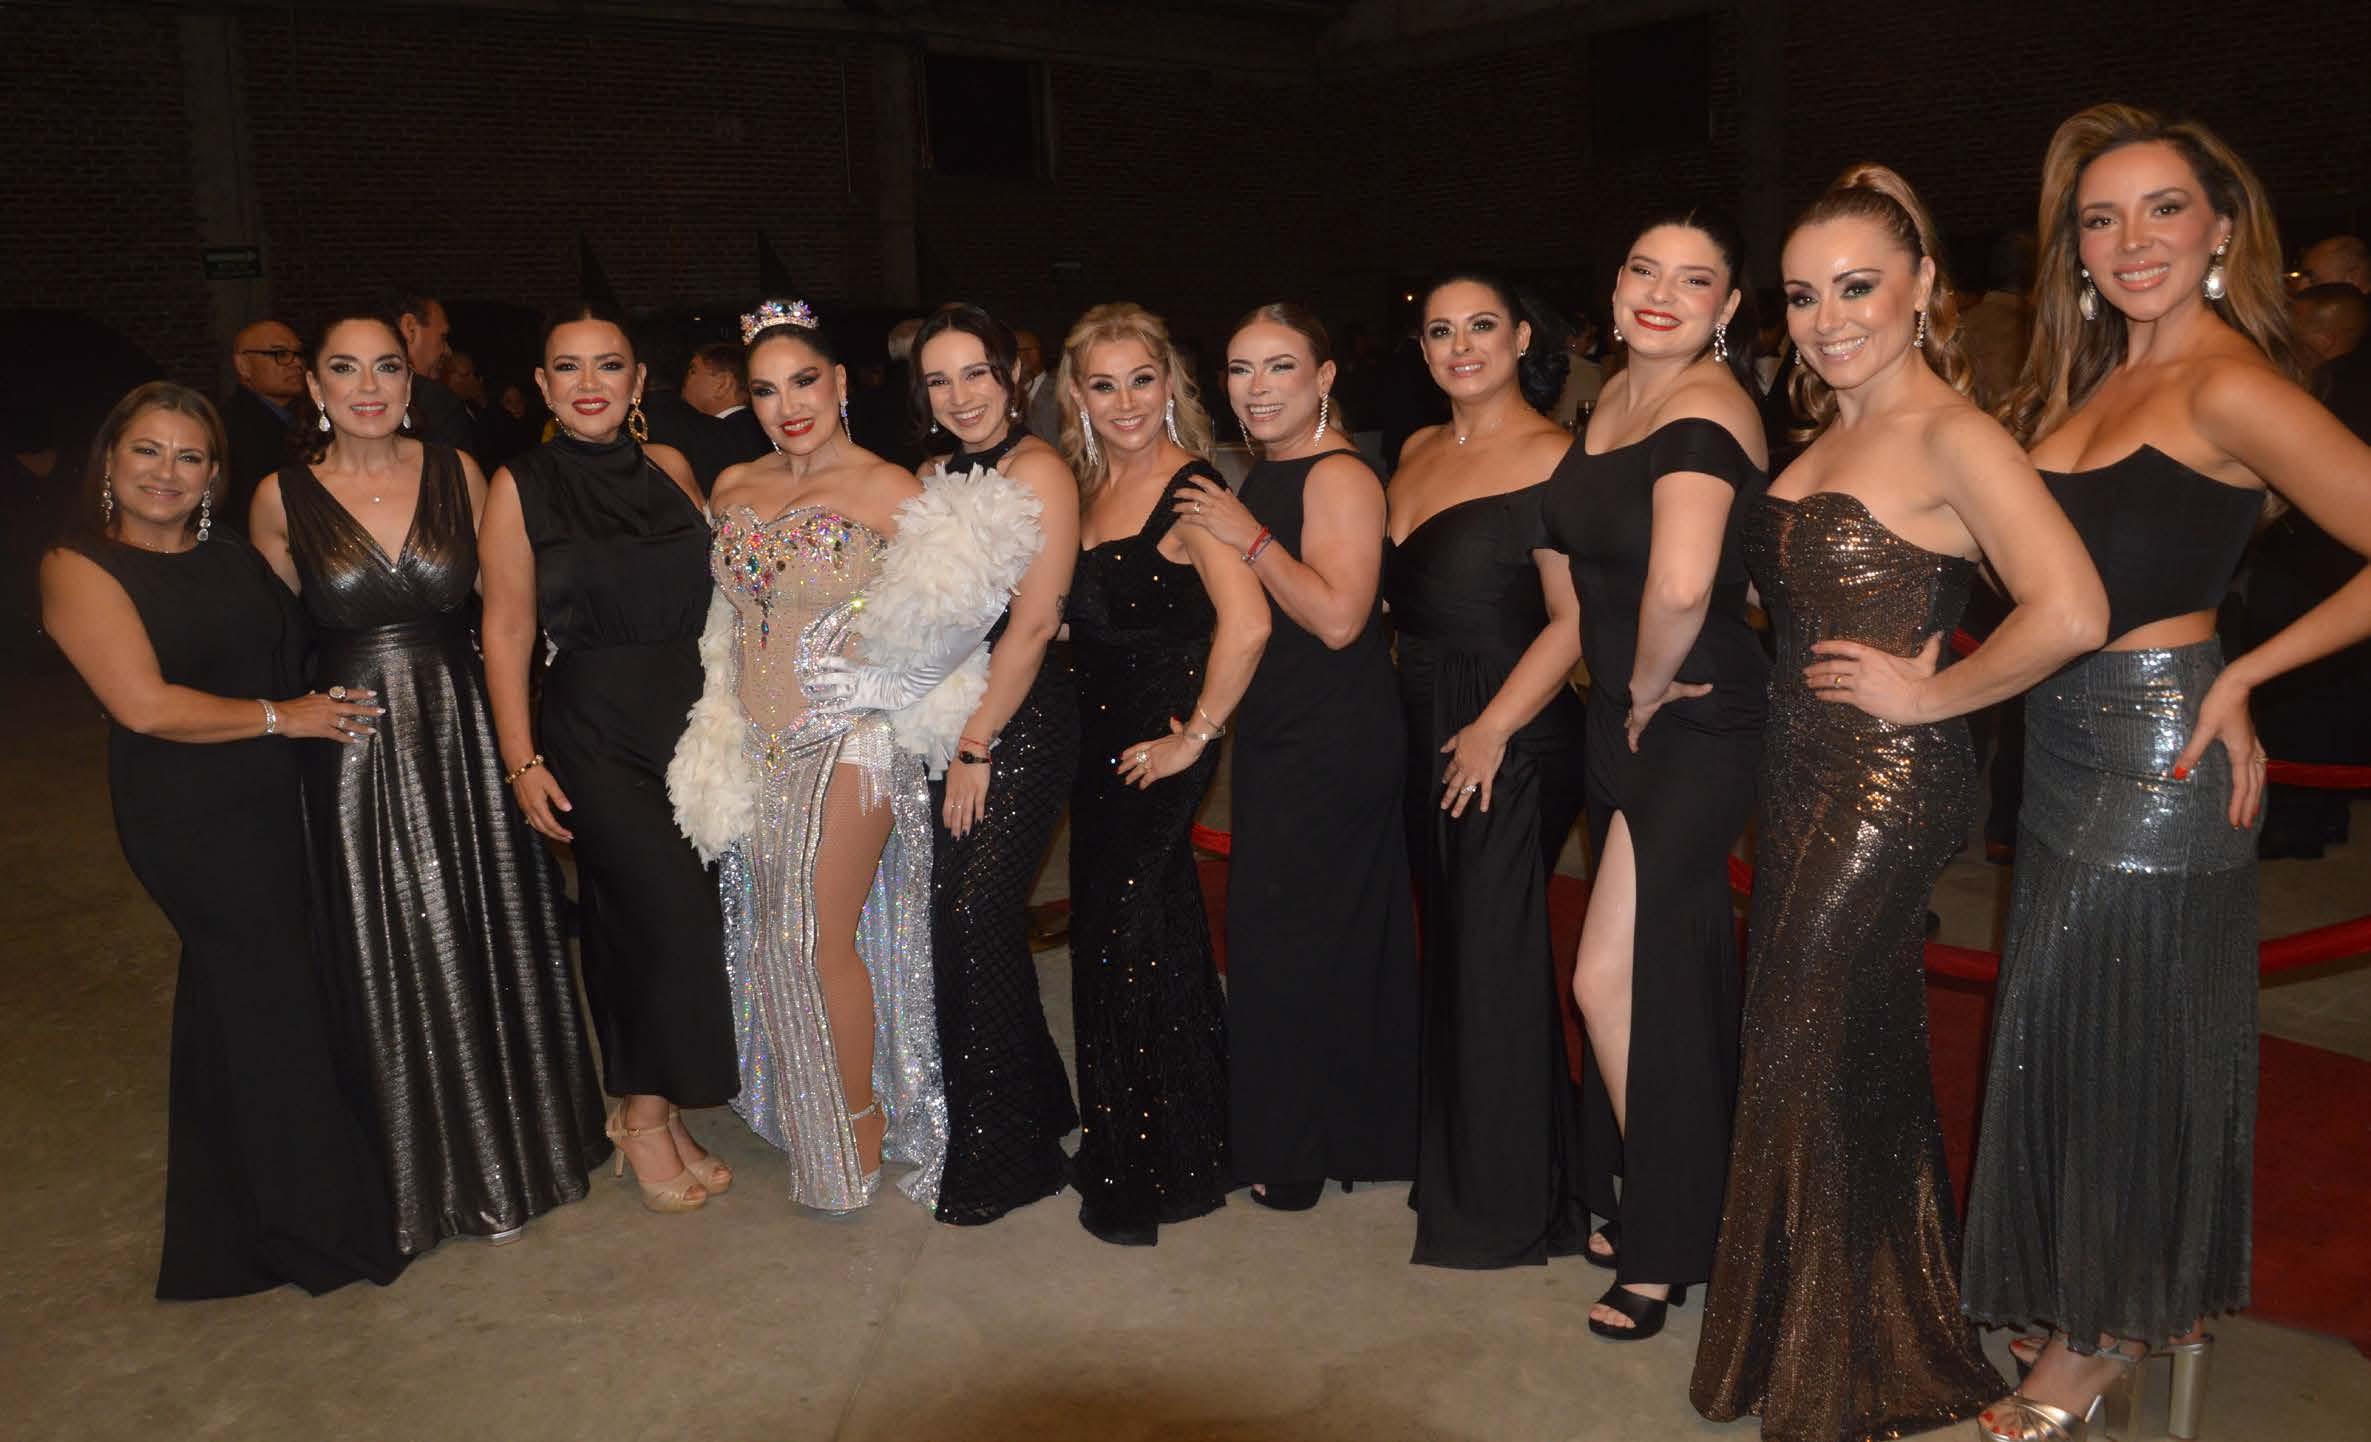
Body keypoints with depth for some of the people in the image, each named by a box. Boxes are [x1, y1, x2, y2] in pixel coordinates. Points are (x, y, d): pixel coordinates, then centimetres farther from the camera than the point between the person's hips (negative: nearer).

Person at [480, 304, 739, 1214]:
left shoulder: (669, 470, 6)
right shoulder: (519, 488, -3)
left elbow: (709, 594, 11)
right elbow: (508, 631, -5)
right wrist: (522, 762, -9)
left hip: (691, 721, 4)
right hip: (592, 735, -4)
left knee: (635, 918, 11)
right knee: (674, 911, -10)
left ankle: (649, 1108, 26)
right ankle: (644, 1117, 9)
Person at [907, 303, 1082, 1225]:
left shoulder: (1036, 471, -10)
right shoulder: (936, 475, 14)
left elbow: (1033, 620, -16)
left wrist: (978, 746, -14)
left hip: (1021, 725, -7)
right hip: (951, 722, 7)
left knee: (973, 916, -7)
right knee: (962, 920, 9)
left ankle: (1004, 1157, 9)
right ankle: (1031, 1107, 28)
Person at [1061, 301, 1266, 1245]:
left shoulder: (1188, 492, -16)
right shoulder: (1089, 489, 9)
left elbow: (1246, 623, -28)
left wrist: (1194, 736, -20)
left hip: (1156, 753, -8)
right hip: (1099, 742, 8)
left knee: (1131, 946, 0)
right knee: (1112, 938, 16)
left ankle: (1151, 1178, 18)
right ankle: (1121, 1156, 34)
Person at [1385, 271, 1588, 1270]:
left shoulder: (1549, 457, -10)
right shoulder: (1415, 455, 12)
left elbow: (1573, 619, -16)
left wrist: (1492, 729, -18)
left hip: (1513, 741, -7)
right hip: (1425, 734, 7)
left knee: (1493, 961, 0)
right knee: (1447, 945, 16)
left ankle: (1509, 1200, 17)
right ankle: (1452, 1165, 33)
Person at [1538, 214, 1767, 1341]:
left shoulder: (1705, 412, -20)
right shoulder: (1617, 395, 9)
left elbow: (1681, 583, -37)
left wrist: (1651, 685, -19)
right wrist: (1627, 692, 14)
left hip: (1694, 723, -9)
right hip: (1624, 714, 9)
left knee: (1610, 978, -5)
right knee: (1671, 971, 18)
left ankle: (1661, 1250, 14)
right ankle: (1646, 1204, 35)